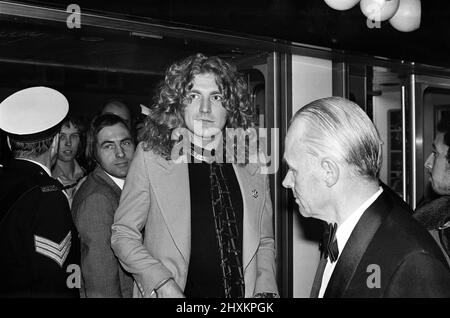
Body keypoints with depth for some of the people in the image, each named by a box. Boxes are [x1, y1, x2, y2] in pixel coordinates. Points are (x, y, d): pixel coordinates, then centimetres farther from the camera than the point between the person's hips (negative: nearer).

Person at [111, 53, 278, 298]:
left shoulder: (252, 166, 1)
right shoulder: (150, 156, -7)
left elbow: (265, 242, 9)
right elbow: (122, 234, -4)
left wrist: (265, 290, -5)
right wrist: (162, 283, -15)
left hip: (243, 294, 3)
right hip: (177, 293, -2)